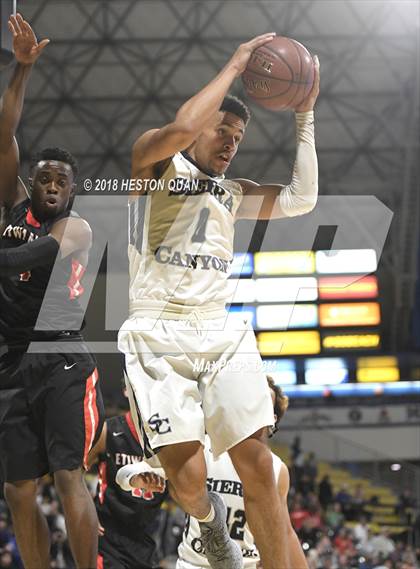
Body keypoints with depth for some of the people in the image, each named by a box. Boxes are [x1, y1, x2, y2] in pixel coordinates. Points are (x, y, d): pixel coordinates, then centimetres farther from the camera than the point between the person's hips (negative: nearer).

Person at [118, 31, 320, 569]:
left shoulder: (232, 193, 24)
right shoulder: (153, 160, 6)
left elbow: (302, 198, 14)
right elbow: (182, 127, -16)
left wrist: (304, 114, 15)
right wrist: (234, 66, -6)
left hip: (222, 330, 5)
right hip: (157, 333, -5)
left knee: (258, 465, -8)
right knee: (187, 478, -12)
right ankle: (209, 517, 23)